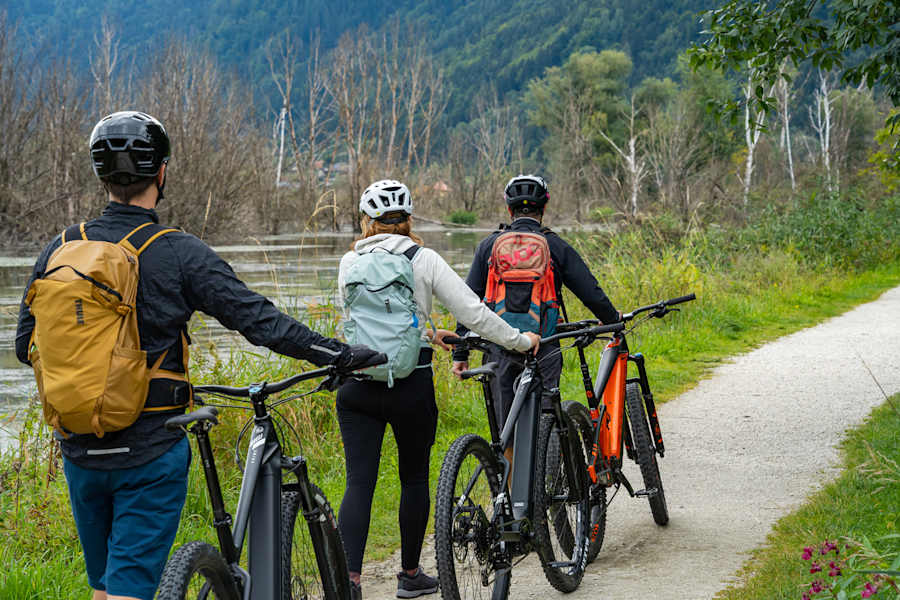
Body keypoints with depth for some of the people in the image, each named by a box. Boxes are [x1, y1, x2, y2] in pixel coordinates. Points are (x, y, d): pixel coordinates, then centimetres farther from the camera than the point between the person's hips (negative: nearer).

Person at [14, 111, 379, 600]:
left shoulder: (60, 249, 0)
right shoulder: (178, 254, -12)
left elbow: (26, 344, 7)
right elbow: (261, 321, -15)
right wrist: (341, 354, -7)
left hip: (79, 448, 5)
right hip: (149, 450, -4)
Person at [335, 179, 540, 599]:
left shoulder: (349, 263, 5)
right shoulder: (424, 260, -2)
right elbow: (473, 312, -7)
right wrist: (520, 341, 6)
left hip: (357, 386, 2)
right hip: (411, 386, -1)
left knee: (358, 483, 1)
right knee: (414, 478, 15)